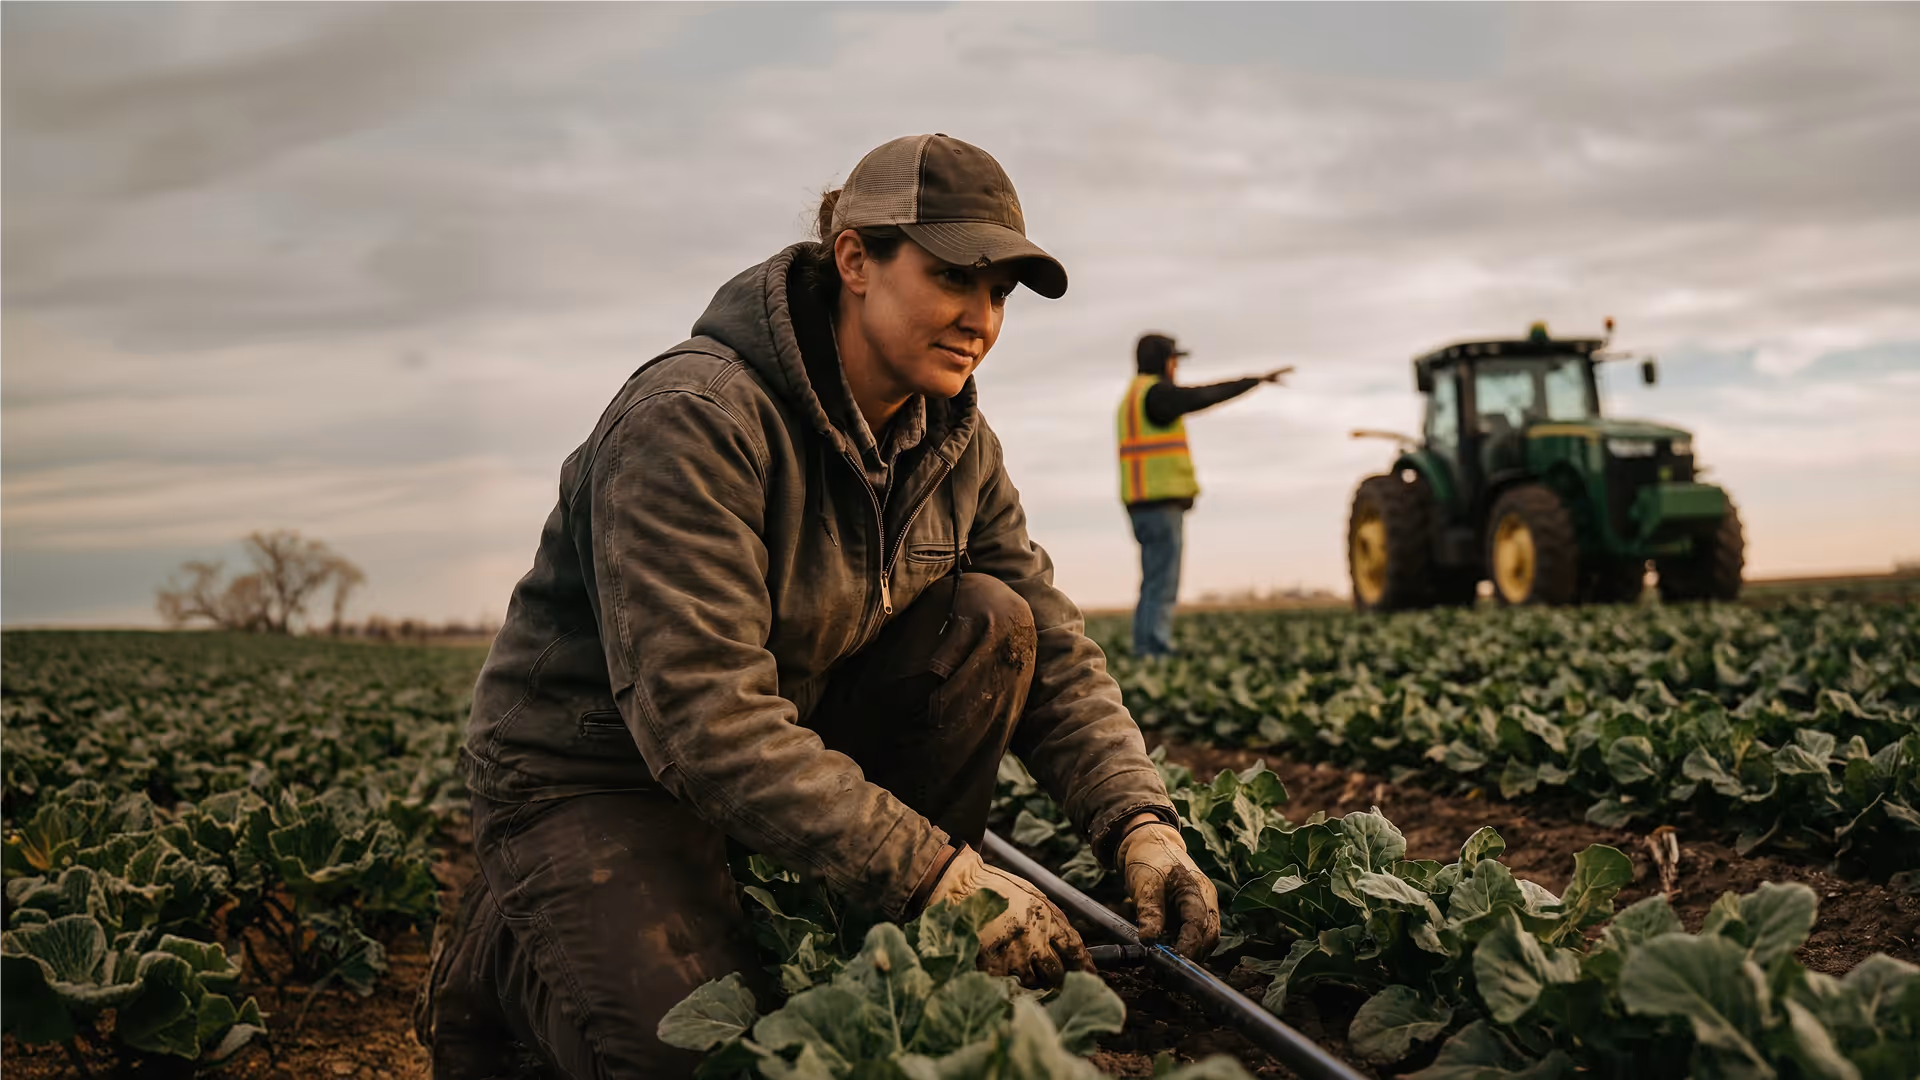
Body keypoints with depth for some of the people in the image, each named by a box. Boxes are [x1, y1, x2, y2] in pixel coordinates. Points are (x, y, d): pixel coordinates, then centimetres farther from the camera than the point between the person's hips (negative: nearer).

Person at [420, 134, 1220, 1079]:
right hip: (596, 771, -6)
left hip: (805, 733, 7)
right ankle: (502, 956, 6)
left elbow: (1053, 655, -3)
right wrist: (934, 874, -37)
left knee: (989, 623, -15)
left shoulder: (955, 442, -3)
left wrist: (1138, 822, -22)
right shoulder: (693, 417, -27)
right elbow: (701, 715, -34)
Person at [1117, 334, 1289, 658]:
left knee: (1155, 587, 10)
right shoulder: (1155, 393, -10)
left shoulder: (1133, 400, 21)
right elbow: (1209, 395, -14)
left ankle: (1145, 654, 9)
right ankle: (1158, 654, -12)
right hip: (1161, 504, -10)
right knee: (1162, 586, -10)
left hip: (1147, 507, 10)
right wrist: (1259, 379, -8)